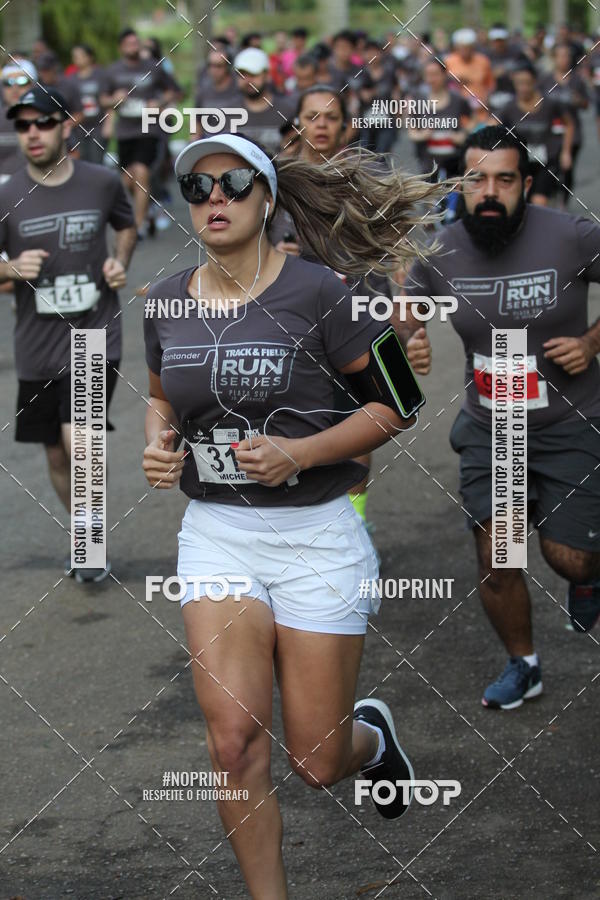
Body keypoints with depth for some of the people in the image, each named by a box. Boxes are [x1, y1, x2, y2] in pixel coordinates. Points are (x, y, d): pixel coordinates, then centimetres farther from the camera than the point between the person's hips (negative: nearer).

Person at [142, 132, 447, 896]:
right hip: (215, 532, 3)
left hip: (317, 533, -3)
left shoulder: (316, 291, -10)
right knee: (234, 739, -13)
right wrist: (156, 445, 0)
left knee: (318, 763, 4)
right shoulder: (166, 302, 4)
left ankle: (371, 734, 41)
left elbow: (391, 406, -6)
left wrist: (298, 452, -20)